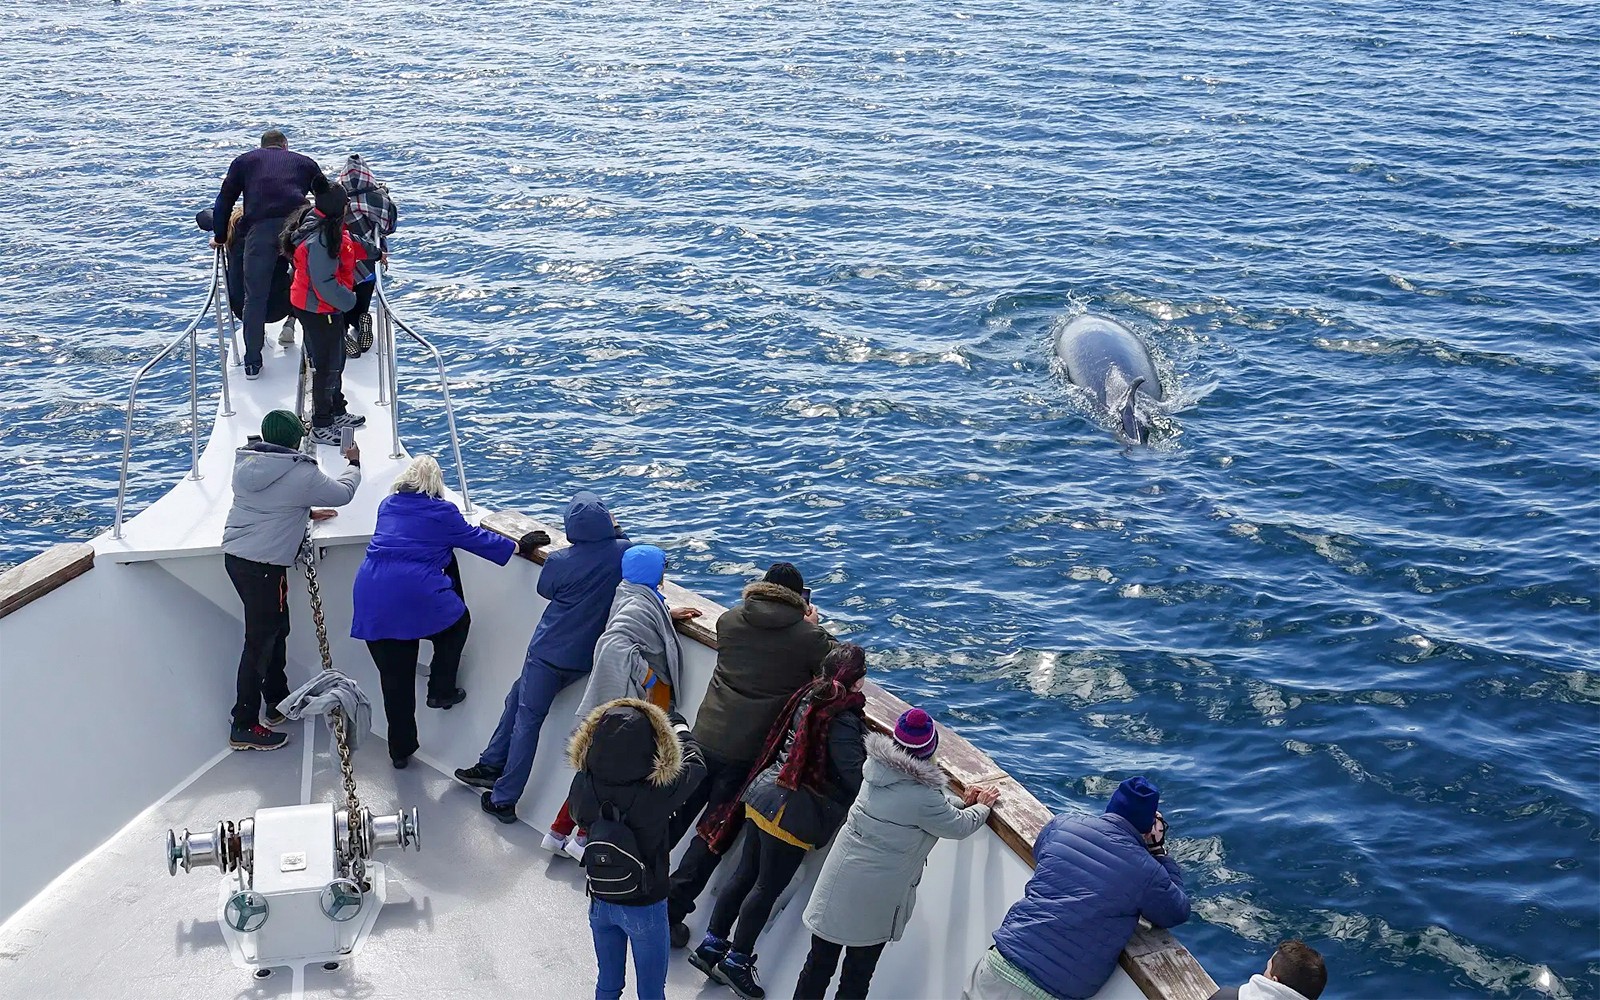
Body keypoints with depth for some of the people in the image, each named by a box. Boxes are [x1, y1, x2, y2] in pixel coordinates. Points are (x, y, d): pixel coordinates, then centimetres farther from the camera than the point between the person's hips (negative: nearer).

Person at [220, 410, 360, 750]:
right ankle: (244, 728, 1)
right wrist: (354, 464, 21)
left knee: (276, 630, 22)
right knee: (260, 642, -2)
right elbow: (342, 493, 2)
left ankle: (278, 702, 35)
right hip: (265, 566, -8)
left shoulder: (246, 463, 8)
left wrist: (307, 512, 32)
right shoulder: (301, 474, -13)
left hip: (234, 556, 8)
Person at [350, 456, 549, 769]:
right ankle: (441, 691, 25)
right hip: (418, 594, -5)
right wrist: (520, 546, 20)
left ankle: (400, 749, 18)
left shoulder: (387, 506, 17)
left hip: (372, 602, 5)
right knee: (458, 622, 28)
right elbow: (476, 539, 8)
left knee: (395, 678, 11)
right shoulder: (441, 512, 1)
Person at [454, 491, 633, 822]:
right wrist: (615, 529, 17)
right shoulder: (623, 551, -11)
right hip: (587, 657, 5)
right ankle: (490, 767, 30)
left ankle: (504, 800, 10)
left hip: (549, 652, -5)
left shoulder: (560, 561, -17)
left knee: (526, 719, 5)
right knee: (519, 698, 23)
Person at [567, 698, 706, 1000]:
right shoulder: (658, 792, -31)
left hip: (600, 902, 3)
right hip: (645, 907, -3)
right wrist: (679, 726, 12)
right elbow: (695, 764, -10)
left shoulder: (583, 784, -23)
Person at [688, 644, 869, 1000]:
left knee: (745, 874, 17)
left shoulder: (809, 697, 3)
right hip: (793, 814, -8)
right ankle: (736, 961, 14)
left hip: (765, 796, 8)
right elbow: (855, 779, -19)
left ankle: (711, 945, 25)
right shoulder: (844, 720, -21)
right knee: (768, 887, 4)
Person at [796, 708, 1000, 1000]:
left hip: (839, 877, 6)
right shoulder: (922, 795, -22)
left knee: (819, 964, 16)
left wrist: (962, 801, 16)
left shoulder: (877, 766, -3)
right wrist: (982, 807, 15)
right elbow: (958, 827, -4)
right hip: (873, 896, -6)